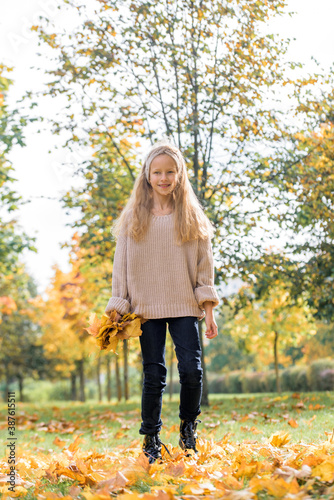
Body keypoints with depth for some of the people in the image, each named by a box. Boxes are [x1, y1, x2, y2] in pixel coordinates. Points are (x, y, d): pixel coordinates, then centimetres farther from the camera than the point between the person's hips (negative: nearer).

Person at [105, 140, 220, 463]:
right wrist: (117, 310, 1)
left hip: (184, 306, 0)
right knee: (154, 375, 0)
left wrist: (208, 309, 1)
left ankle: (188, 428, 16)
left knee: (192, 370, -8)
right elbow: (121, 265, 7)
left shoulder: (191, 216, 8)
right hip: (147, 308, 0)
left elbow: (204, 265, 7)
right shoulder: (133, 217, 7)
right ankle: (150, 440, 14)